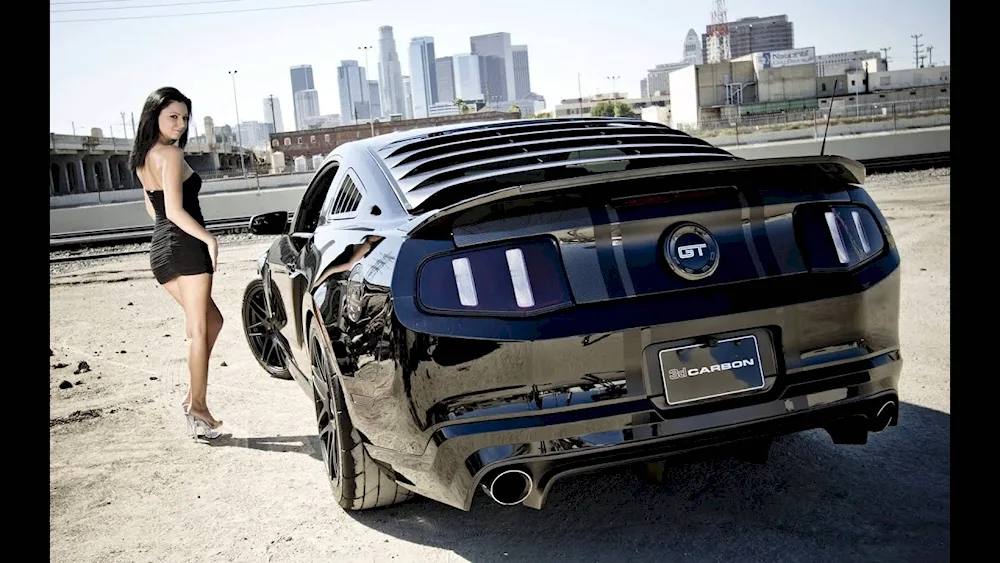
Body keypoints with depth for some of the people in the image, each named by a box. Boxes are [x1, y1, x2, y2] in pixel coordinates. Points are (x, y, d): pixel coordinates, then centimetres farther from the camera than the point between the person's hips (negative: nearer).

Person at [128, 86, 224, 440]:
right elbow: (175, 210, -20)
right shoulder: (171, 154, -13)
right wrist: (210, 238, -12)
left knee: (211, 320, 18)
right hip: (186, 248, -9)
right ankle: (197, 407, 5)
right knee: (198, 330, 0)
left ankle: (194, 397, 15)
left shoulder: (142, 158, 14)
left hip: (160, 250, 9)